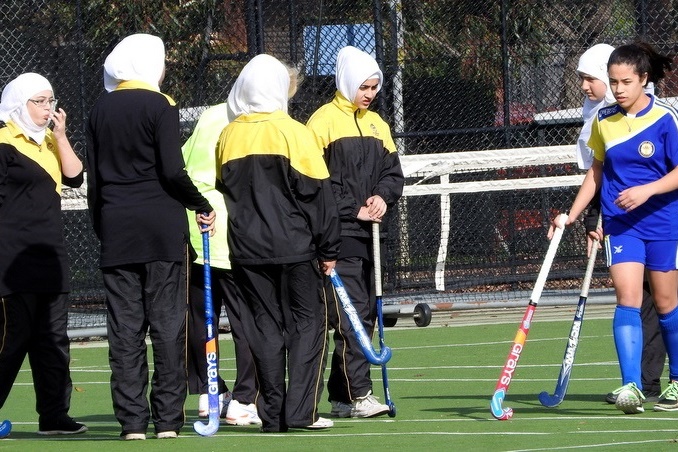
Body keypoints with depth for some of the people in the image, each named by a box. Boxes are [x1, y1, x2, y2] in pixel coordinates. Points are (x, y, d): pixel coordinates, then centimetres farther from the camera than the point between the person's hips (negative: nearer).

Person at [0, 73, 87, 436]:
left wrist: (60, 135, -1)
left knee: (53, 337, 7)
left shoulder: (49, 142, 18)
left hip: (50, 255, 8)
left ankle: (54, 415, 9)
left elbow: (74, 177, 5)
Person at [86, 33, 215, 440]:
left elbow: (94, 177, 10)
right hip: (163, 230, -4)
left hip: (116, 228, 4)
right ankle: (167, 418, -2)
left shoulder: (101, 109, 9)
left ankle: (132, 421, 0)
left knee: (125, 328, 3)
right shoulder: (160, 106, -7)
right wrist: (203, 206, 0)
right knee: (168, 323, 0)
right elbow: (172, 172, -13)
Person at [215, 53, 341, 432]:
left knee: (265, 326, 8)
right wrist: (328, 249, -1)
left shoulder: (229, 137, 5)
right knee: (308, 323, 4)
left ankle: (272, 414, 5)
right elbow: (318, 195, -8)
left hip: (247, 250, 4)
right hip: (294, 246, -4)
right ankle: (300, 411, -5)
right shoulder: (293, 133, -8)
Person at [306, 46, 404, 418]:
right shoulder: (324, 121, -5)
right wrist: (354, 210, -13)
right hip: (339, 233, -7)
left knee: (366, 314, 7)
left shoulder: (377, 124, 17)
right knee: (350, 315, -13)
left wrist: (382, 196, -5)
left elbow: (393, 171, 16)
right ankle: (358, 395, -15)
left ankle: (340, 397, 12)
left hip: (369, 234, 7)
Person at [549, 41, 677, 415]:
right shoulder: (603, 121, 5)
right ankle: (631, 386, -20)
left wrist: (647, 190, -22)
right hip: (619, 225, 2)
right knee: (627, 299, -12)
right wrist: (573, 213, 12)